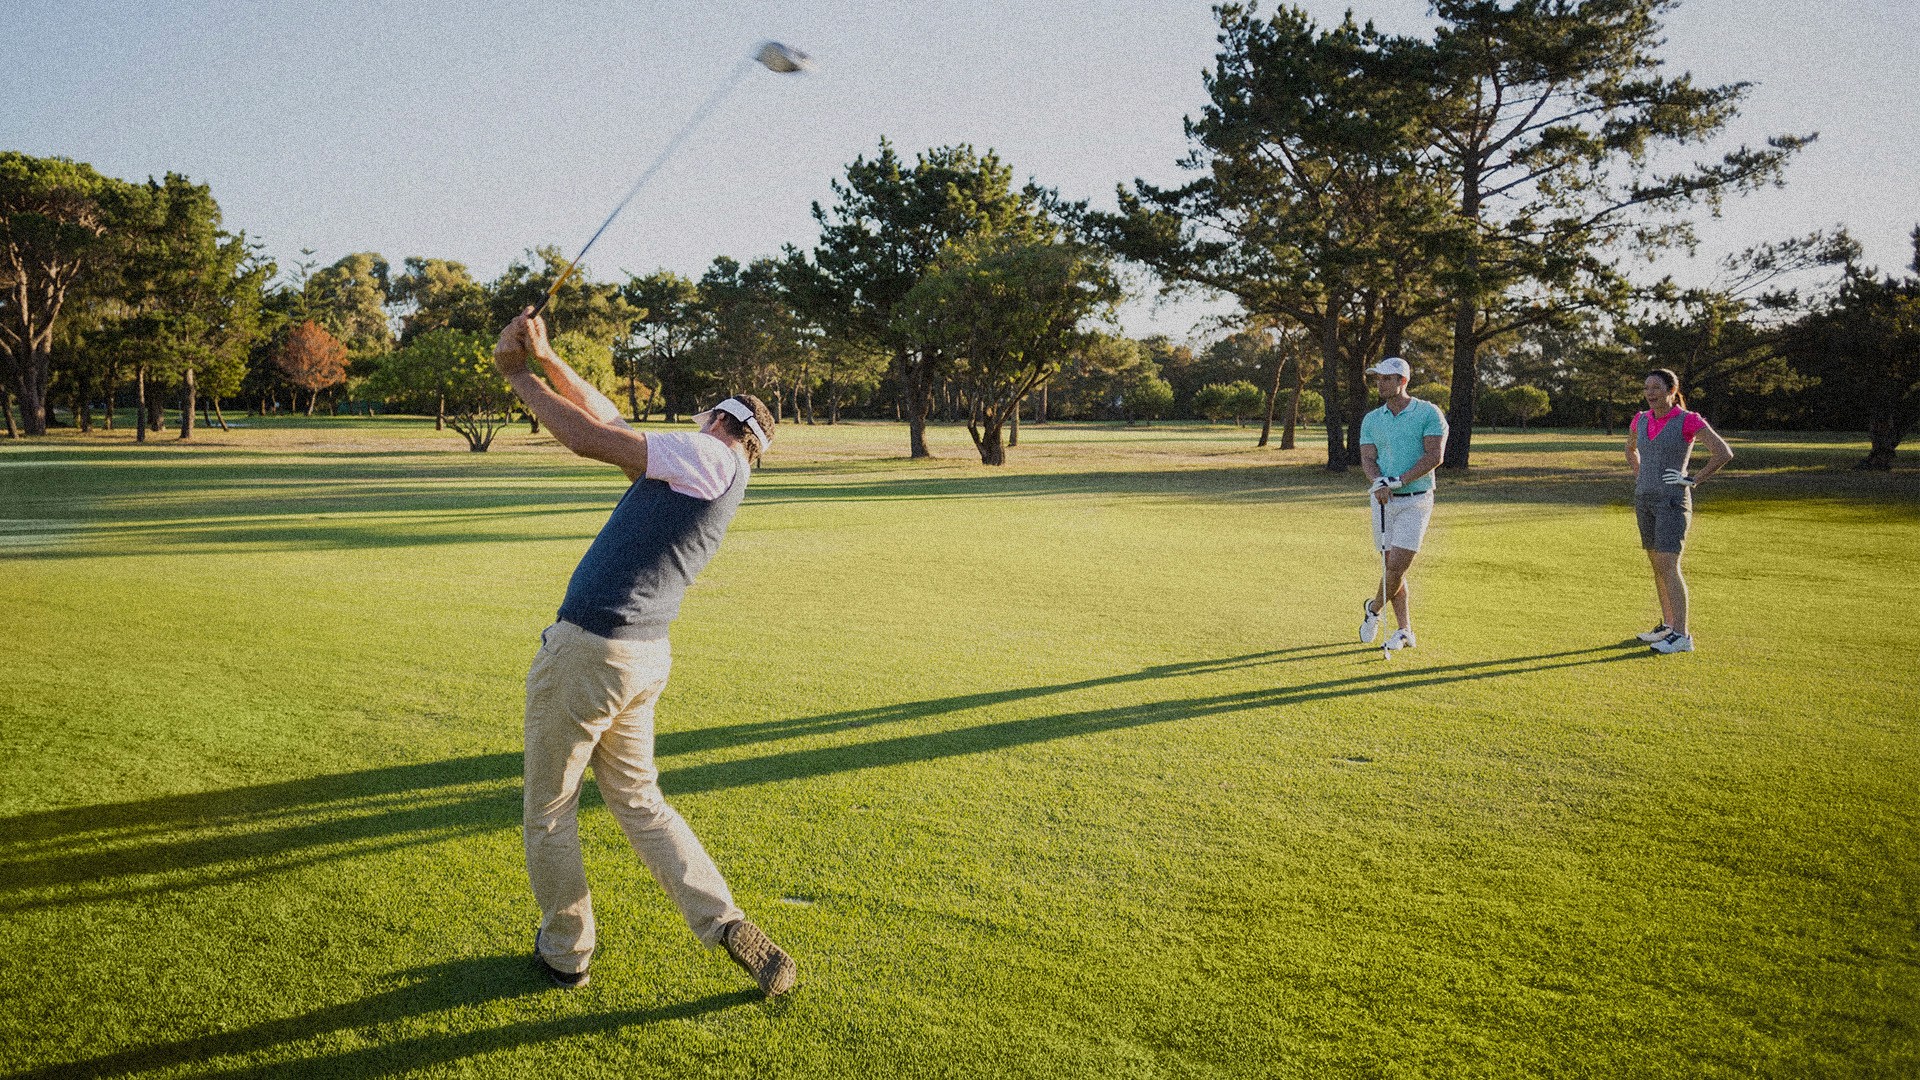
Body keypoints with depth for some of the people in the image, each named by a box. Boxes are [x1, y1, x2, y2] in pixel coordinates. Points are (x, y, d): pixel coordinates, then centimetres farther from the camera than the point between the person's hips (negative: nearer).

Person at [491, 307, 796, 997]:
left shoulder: (707, 456, -9)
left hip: (587, 649, -9)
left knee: (549, 810, 10)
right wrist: (545, 358, 12)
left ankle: (564, 952, 25)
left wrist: (517, 375, -1)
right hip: (646, 657, 9)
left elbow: (590, 439, -13)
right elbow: (609, 421, 18)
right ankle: (726, 923, 12)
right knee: (638, 799, 20)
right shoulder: (719, 479, 16)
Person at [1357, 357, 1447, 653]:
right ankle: (1405, 631, 17)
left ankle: (1374, 608, 17)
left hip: (1415, 501, -4)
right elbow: (1368, 459, 0)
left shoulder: (1429, 413, -4)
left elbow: (1434, 456, -12)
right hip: (1382, 502, 4)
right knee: (1393, 567, 7)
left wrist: (1398, 481, -20)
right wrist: (1379, 483, -21)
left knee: (1397, 566, -10)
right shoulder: (1371, 420, 8)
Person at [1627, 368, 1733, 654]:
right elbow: (1630, 449, 29)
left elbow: (1724, 453, -15)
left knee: (1668, 567, -13)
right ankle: (1668, 625, 23)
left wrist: (1693, 480, -14)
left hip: (1672, 501, -7)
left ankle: (1682, 635, -11)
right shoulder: (1641, 420, 9)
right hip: (1645, 500, 7)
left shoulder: (1688, 420, -10)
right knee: (1657, 564, 12)